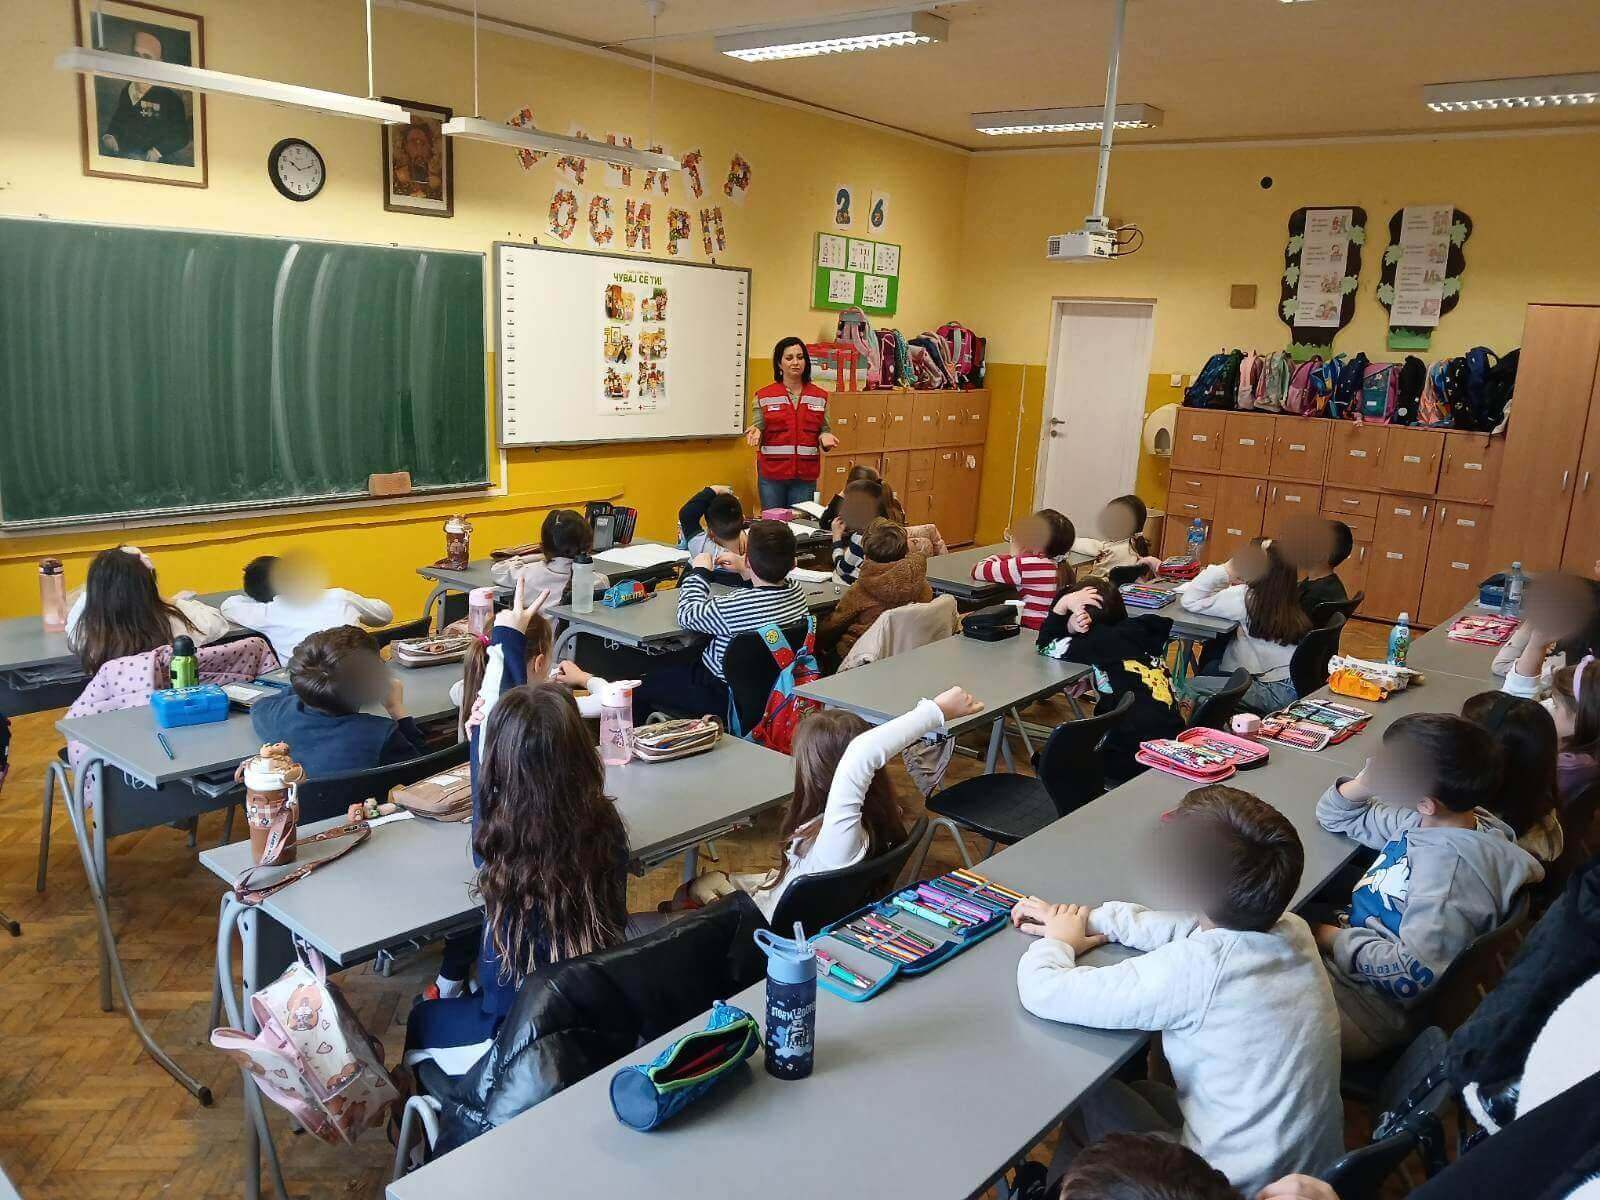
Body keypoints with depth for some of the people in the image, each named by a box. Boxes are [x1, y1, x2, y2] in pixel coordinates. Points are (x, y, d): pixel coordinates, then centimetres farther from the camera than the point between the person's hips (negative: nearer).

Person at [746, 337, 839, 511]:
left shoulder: (820, 397, 7)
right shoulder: (764, 396, 2)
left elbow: (823, 430, 12)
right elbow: (759, 429, 6)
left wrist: (825, 438, -11)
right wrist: (756, 432, -17)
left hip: (805, 475, 1)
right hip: (771, 474, -1)